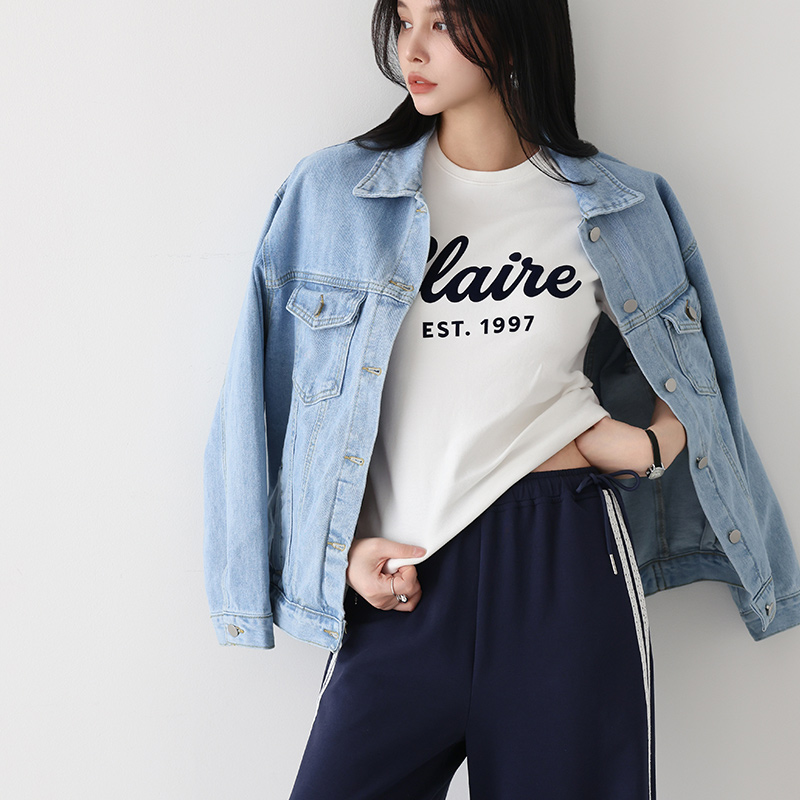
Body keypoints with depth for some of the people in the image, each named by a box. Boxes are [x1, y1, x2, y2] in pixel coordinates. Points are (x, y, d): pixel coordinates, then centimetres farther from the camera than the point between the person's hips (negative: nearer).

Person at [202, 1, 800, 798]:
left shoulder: (618, 209, 7)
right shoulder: (331, 193, 6)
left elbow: (690, 372, 19)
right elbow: (281, 396, 8)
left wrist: (650, 444, -1)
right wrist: (345, 546, -1)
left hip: (562, 557, 0)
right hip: (402, 586, 0)